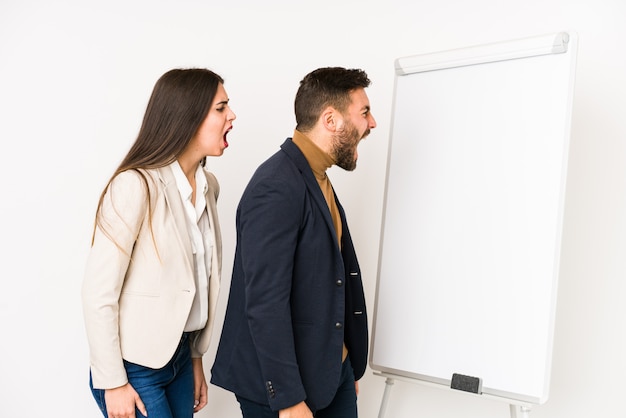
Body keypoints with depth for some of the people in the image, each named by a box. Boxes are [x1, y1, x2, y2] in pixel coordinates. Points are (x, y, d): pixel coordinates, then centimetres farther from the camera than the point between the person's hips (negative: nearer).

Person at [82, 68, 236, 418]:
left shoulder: (209, 185, 3)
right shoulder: (136, 185, -18)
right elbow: (99, 293, -17)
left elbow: (200, 279, 8)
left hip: (180, 356, 6)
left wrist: (196, 357, 11)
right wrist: (113, 383, -13)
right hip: (135, 366, -6)